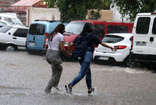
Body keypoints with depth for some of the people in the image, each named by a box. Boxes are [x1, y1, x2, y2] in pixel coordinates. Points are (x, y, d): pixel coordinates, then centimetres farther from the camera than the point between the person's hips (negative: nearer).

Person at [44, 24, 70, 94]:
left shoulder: (50, 35, 15)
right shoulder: (61, 36, -7)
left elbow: (48, 45, 14)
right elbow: (62, 49, -13)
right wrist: (67, 54, 4)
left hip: (48, 53, 8)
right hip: (55, 54, -8)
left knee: (60, 68, 27)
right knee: (55, 74, 3)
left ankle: (55, 84, 21)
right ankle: (47, 89, 0)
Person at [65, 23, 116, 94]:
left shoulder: (80, 35, 10)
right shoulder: (92, 36, -3)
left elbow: (71, 44, 5)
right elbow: (102, 43, 4)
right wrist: (111, 47, 16)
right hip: (87, 54, -7)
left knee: (88, 72, 21)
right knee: (82, 74, -8)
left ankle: (90, 89, 30)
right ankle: (70, 85, -22)